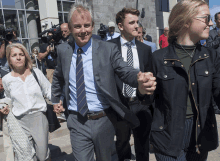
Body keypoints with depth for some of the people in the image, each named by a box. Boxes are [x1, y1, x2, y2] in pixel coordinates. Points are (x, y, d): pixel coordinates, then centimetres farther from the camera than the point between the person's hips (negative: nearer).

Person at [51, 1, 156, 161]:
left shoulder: (109, 49, -9)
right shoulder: (63, 50, 1)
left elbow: (126, 71, -19)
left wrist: (141, 79, -40)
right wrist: (56, 99, 21)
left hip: (103, 121, 0)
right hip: (77, 122, 1)